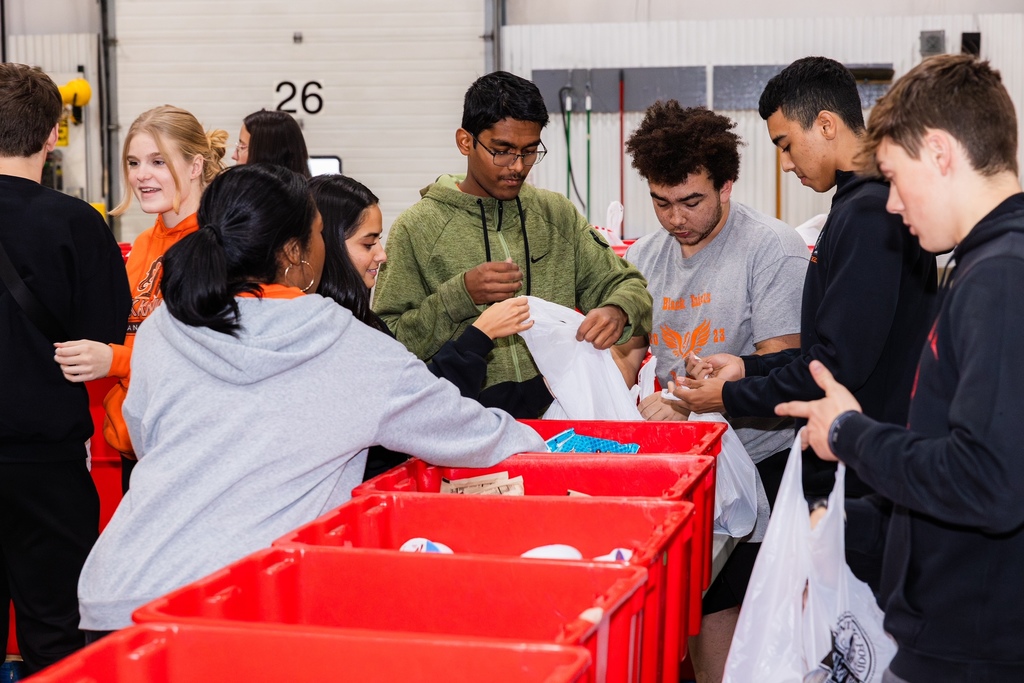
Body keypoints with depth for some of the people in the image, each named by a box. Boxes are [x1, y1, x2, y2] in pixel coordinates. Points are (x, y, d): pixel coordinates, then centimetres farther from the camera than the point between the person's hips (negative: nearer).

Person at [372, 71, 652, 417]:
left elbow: (627, 284, 16)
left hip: (556, 412, 1)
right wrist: (461, 295, -13)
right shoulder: (416, 228, 1)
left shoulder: (558, 215, 13)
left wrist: (616, 312, -7)